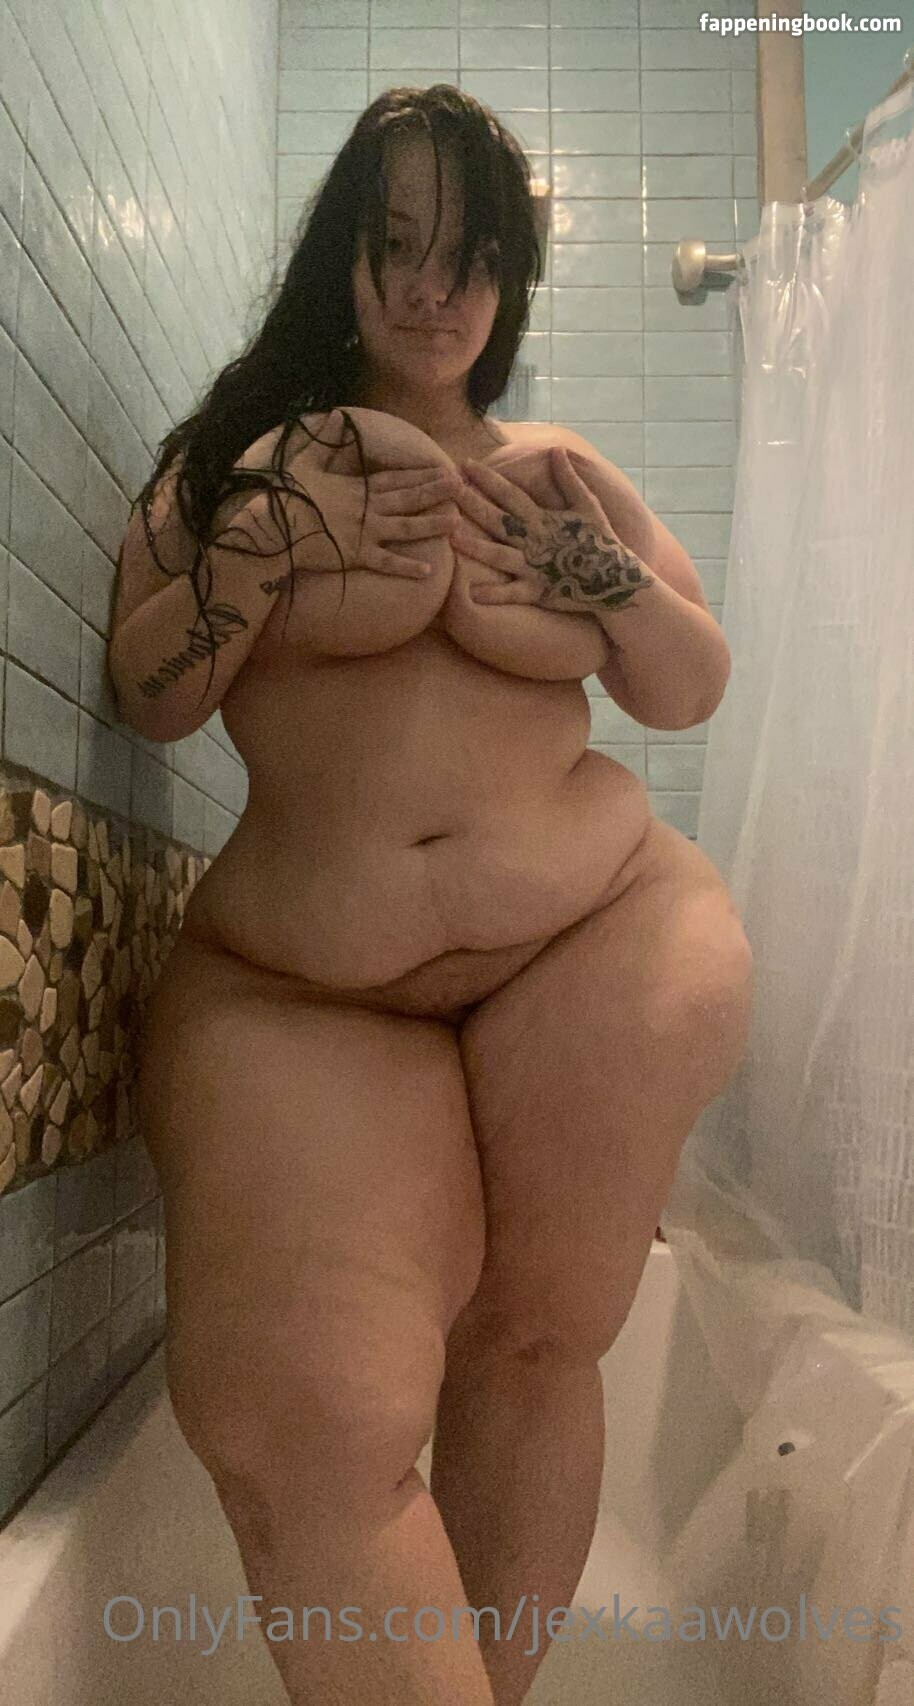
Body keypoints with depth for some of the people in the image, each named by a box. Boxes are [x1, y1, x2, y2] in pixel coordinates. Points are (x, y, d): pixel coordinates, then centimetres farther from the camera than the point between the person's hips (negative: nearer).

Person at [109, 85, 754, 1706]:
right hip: (294, 989, -1)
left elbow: (694, 690, 15)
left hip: (593, 942, 2)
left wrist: (595, 568, -3)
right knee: (308, 1429, -18)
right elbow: (149, 698, 5)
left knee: (534, 1349, 0)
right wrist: (269, 536, -8)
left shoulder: (564, 471, 16)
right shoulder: (236, 457, 12)